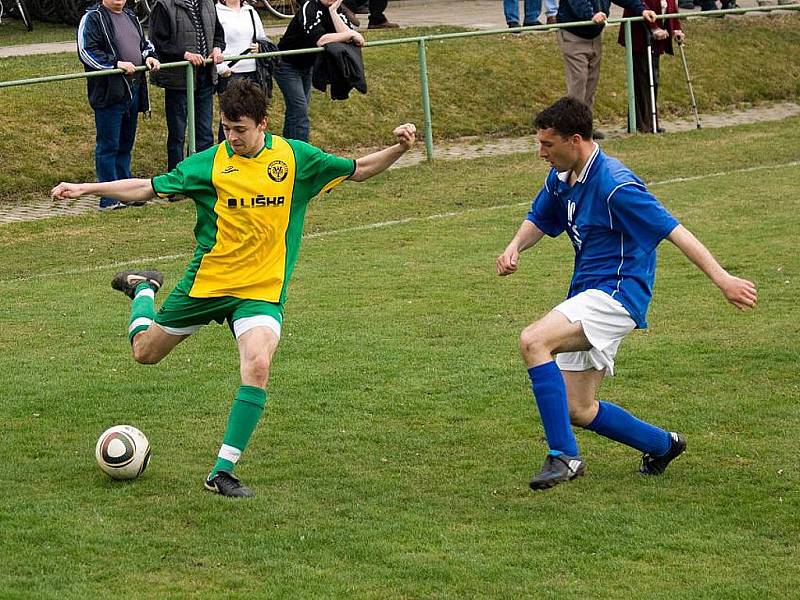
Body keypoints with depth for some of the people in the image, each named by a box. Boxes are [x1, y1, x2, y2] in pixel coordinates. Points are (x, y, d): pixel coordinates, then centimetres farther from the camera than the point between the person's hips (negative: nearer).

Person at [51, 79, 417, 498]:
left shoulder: (294, 157, -3)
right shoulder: (210, 163, -5)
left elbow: (358, 170, 6)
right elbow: (147, 188, 0)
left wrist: (397, 149, -11)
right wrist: (86, 189, -6)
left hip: (262, 291, -1)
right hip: (205, 281, 1)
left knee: (257, 366, -26)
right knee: (145, 352, 13)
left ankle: (222, 471, -17)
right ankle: (144, 288, 48)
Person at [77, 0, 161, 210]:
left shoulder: (130, 17, 18)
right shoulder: (93, 18, -6)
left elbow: (144, 43, 28)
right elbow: (86, 51, -14)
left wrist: (149, 57, 5)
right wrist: (116, 63, -20)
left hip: (133, 89, 8)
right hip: (108, 92, -8)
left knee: (126, 144, 15)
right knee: (108, 146, -4)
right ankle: (109, 199, -2)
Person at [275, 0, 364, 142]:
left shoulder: (337, 12, -3)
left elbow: (347, 37, -20)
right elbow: (320, 40, -38)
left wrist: (333, 11, -24)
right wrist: (350, 35, -33)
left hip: (307, 66, 8)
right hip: (287, 65, -8)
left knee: (294, 111, 15)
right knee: (300, 114, -14)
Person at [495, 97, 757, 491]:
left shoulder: (615, 185, -19)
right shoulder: (561, 178, 7)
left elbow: (673, 230, -20)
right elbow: (539, 220, 24)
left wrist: (722, 279, -24)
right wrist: (515, 247, 1)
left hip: (617, 294, -9)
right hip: (588, 295, 9)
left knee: (533, 341, -30)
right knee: (577, 410, 10)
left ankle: (564, 455, -26)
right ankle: (662, 445, 32)